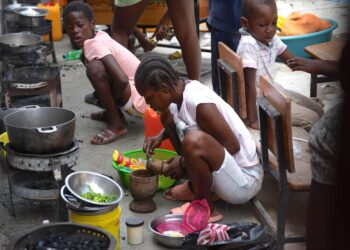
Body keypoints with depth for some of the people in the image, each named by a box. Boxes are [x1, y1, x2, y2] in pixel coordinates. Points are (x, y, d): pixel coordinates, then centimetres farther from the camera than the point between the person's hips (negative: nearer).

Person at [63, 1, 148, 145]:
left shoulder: (94, 45, -19)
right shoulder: (99, 37, 6)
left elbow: (122, 80, -31)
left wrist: (111, 99, -12)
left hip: (141, 101, -10)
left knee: (95, 68, -26)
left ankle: (116, 125, -13)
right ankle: (113, 113, 20)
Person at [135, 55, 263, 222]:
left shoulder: (199, 102, -26)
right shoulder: (180, 91, -1)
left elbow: (232, 146, -24)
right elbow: (177, 121, 22)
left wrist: (184, 162, -18)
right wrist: (160, 137, 1)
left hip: (243, 180, -9)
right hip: (223, 168, 9)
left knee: (193, 140, -37)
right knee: (168, 115, 7)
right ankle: (197, 186, 10)